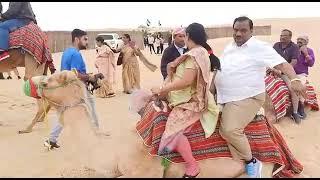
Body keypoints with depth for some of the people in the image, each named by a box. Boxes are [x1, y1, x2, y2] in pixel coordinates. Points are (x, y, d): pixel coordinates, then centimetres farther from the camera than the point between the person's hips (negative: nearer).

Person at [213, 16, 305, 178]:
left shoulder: (259, 47, -10)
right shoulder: (229, 47, 12)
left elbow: (282, 63, -18)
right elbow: (219, 69, 23)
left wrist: (294, 79, -34)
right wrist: (213, 86, 16)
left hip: (247, 98, -8)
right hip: (227, 98, 8)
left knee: (230, 130, -21)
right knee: (225, 131, 3)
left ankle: (250, 161, 3)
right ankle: (249, 164, 14)